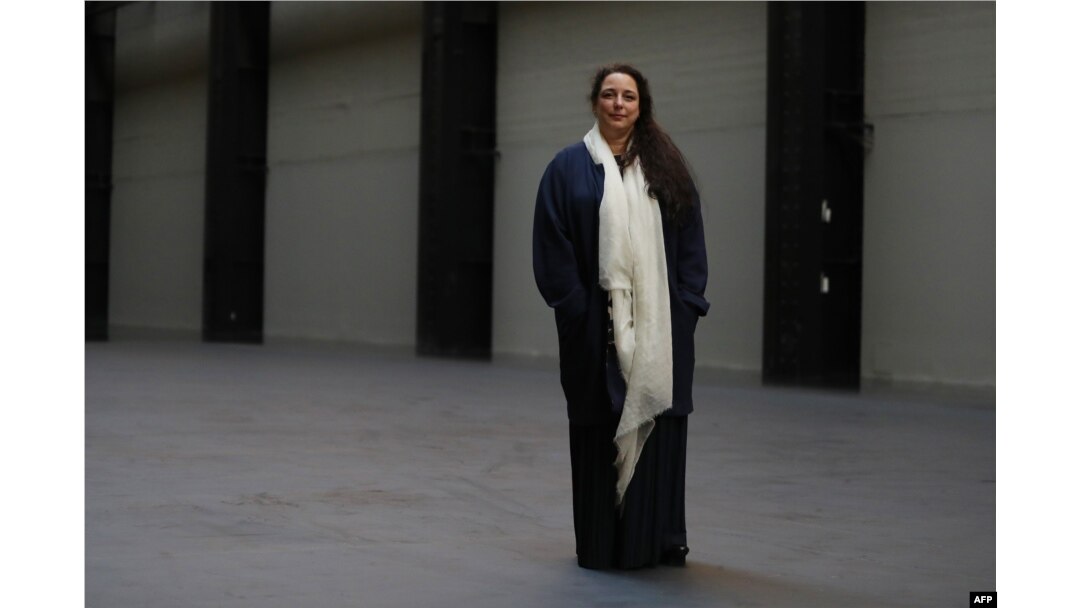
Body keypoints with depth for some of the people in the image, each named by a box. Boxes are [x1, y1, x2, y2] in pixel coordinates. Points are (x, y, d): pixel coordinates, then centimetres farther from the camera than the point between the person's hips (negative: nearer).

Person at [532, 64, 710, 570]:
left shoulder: (666, 167, 9)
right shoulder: (570, 167, 2)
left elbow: (690, 240, 8)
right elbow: (552, 246, -2)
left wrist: (687, 303, -2)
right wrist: (575, 308, -10)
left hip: (660, 324, 2)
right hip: (597, 323, -2)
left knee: (659, 423, 5)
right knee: (602, 429, 2)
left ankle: (660, 538, 14)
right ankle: (603, 544, 10)